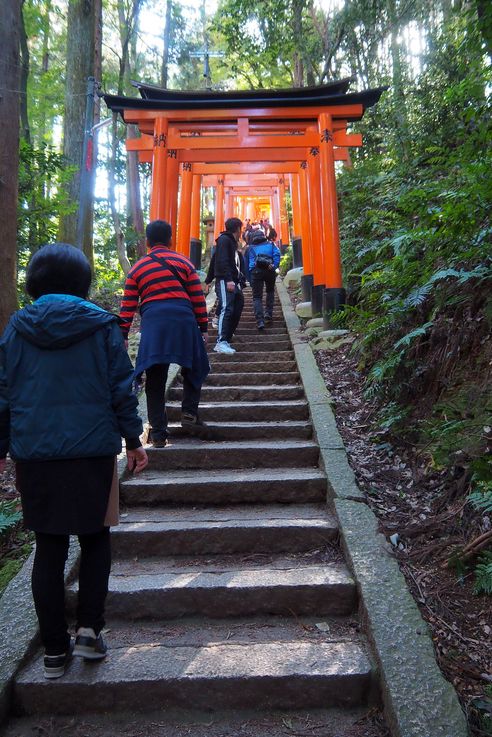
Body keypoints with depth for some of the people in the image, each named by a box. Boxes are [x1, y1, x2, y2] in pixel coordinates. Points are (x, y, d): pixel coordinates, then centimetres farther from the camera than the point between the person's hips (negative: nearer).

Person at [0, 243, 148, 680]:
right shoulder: (101, 325, -3)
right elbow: (121, 389, -4)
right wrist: (133, 441, 4)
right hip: (93, 451, -2)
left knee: (49, 549, 11)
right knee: (95, 539, 17)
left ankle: (55, 650, 21)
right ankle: (89, 629, 12)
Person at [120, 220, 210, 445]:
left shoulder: (136, 268, 15)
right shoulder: (183, 262, 11)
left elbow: (128, 306, 10)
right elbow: (198, 299, 7)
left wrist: (122, 336, 13)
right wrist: (203, 327, 11)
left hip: (152, 324, 1)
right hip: (183, 320, -1)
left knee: (155, 380, 7)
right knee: (194, 369, 18)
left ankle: (158, 433, 10)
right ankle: (189, 413, 4)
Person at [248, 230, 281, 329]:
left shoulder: (252, 248, 21)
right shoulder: (271, 244, 21)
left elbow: (249, 262, 14)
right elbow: (277, 254, 2)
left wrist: (250, 280, 13)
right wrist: (274, 266, -1)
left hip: (256, 271, -1)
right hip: (269, 270, 1)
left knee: (257, 297, -1)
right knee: (270, 291, 26)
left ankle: (260, 321, -15)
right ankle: (268, 313, 15)